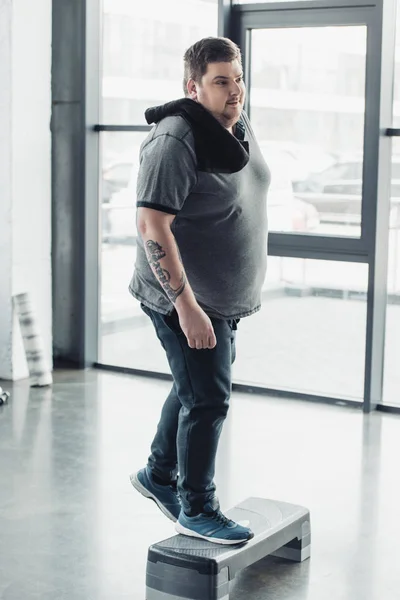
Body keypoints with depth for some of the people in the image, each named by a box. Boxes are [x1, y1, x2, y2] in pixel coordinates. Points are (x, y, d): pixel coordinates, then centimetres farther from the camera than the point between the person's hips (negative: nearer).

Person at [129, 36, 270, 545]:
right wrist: (187, 306, -30)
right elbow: (152, 225, -27)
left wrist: (247, 286, 22)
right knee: (207, 399, -4)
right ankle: (197, 511, 13)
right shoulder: (176, 141, -22)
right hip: (187, 299, -9)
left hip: (226, 295, 9)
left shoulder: (239, 127, 7)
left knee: (194, 388, 21)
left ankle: (158, 475, 40)